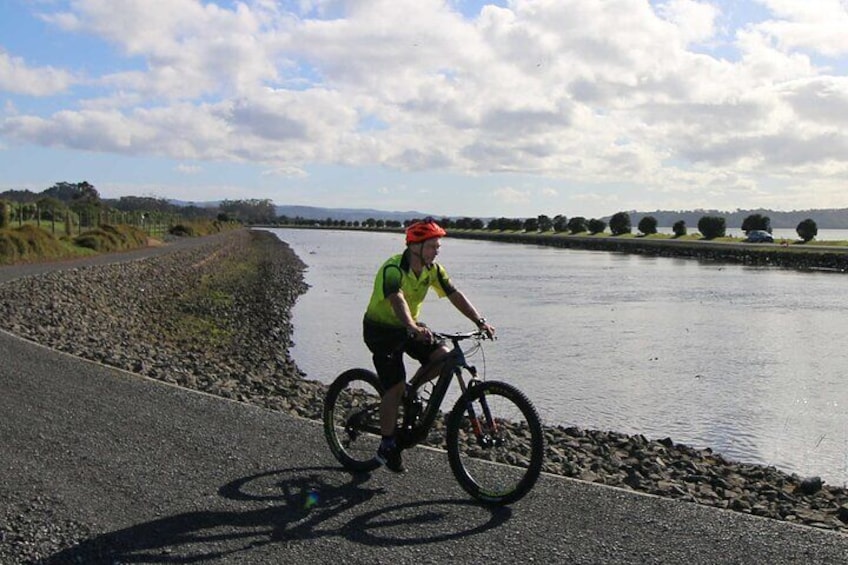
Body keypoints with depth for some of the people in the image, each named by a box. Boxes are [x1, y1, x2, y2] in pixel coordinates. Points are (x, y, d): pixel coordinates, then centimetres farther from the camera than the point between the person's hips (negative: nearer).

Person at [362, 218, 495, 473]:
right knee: (395, 386, -13)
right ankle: (387, 447, 3)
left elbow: (456, 295, -9)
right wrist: (413, 328, -62)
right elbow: (397, 301, -45)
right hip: (380, 329, -7)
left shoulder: (432, 269, -5)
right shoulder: (393, 269, -28)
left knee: (443, 357, -15)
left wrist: (480, 322, -21)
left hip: (407, 326, 7)